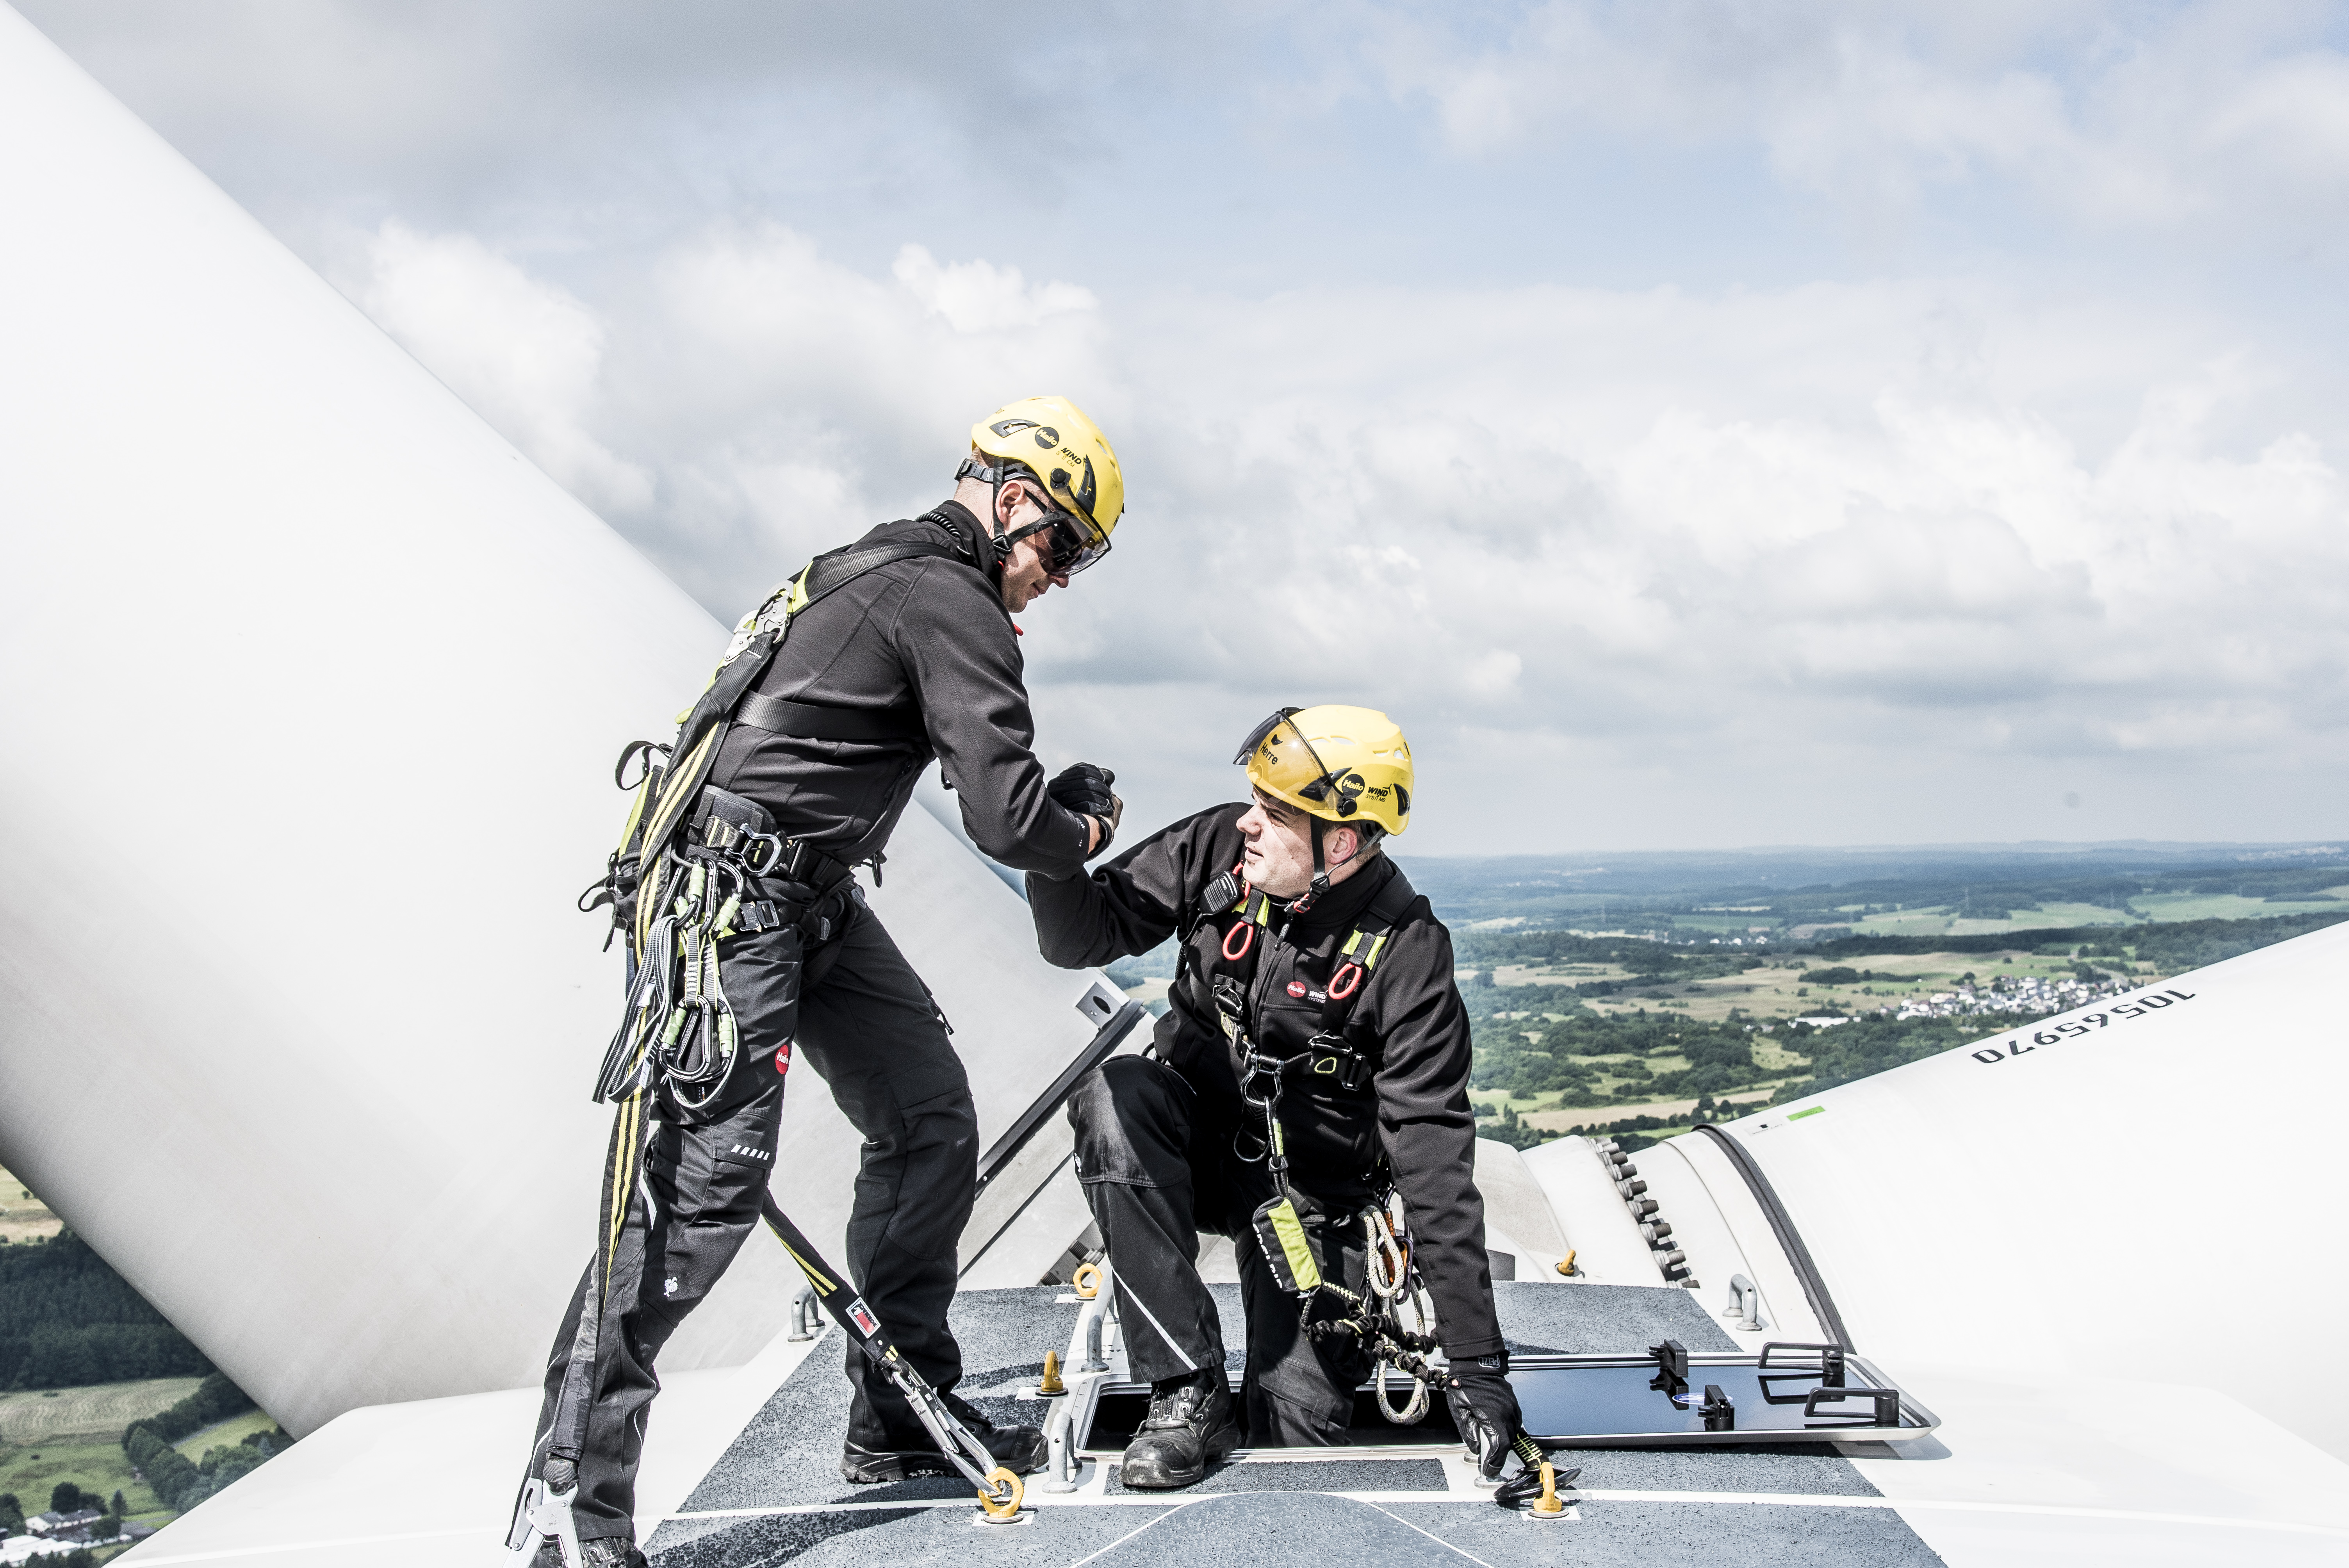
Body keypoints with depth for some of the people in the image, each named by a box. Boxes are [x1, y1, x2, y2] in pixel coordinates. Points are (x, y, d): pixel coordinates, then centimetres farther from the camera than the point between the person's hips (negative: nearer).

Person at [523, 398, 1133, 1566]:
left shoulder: (876, 567, 18)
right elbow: (1005, 820, -17)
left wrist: (1054, 805, 17)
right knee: (707, 1182, -14)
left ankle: (900, 1422, 19)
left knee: (928, 1118, 10)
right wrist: (1087, 833, 4)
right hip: (728, 896, -11)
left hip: (806, 900, 11)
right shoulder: (954, 603, -13)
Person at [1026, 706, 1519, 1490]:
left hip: (1307, 1189, -3)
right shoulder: (1217, 849, -13)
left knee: (1302, 1425, -14)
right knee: (1116, 1095, -32)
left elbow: (1435, 1152, -22)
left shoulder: (1404, 950, -22)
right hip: (1197, 1137, 3)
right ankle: (1190, 1390, -24)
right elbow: (1083, 937, -3)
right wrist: (1058, 856, -28)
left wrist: (1476, 1360, -24)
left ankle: (1361, 1317, 24)